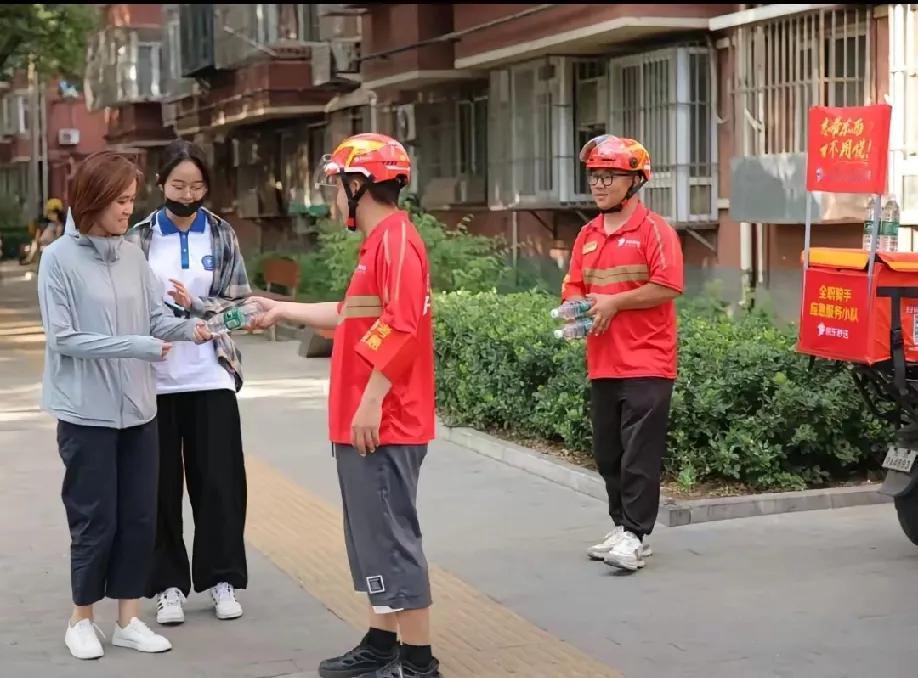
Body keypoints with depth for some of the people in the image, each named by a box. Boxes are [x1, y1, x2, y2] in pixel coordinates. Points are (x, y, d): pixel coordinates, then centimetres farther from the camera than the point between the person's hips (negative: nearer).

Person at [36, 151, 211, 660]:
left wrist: (188, 329, -15)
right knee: (96, 520, 2)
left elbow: (156, 318, 6)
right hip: (87, 411, -5)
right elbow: (64, 337, -15)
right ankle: (81, 619, 20)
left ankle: (128, 619, 21)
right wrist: (138, 346, -20)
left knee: (139, 517, 9)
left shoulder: (133, 255, 4)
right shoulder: (60, 258, -11)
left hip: (137, 408, 5)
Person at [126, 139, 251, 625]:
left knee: (219, 481, 3)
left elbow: (238, 303, 0)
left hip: (211, 376, 0)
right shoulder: (140, 238, 3)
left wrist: (194, 304, -16)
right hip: (154, 378, 0)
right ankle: (168, 584, 12)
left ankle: (222, 579, 14)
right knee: (161, 485, 3)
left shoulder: (222, 235, 5)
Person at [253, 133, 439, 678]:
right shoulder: (380, 241, 17)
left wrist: (371, 401, -23)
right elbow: (355, 317, 27)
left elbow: (401, 327, -24)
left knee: (392, 540, -6)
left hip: (384, 424, -10)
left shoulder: (396, 239, -15)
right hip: (368, 425, 10)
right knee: (374, 537, 15)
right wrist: (283, 310, 33)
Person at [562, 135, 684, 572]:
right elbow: (573, 286, 19)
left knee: (640, 455, -7)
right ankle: (621, 527, 24)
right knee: (608, 454, 13)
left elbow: (667, 287, -16)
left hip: (646, 363, -7)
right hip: (602, 363, 7)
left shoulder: (653, 229, -7)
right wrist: (576, 305, -4)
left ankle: (634, 536, -4)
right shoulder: (588, 235, 14)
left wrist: (614, 302, -15)